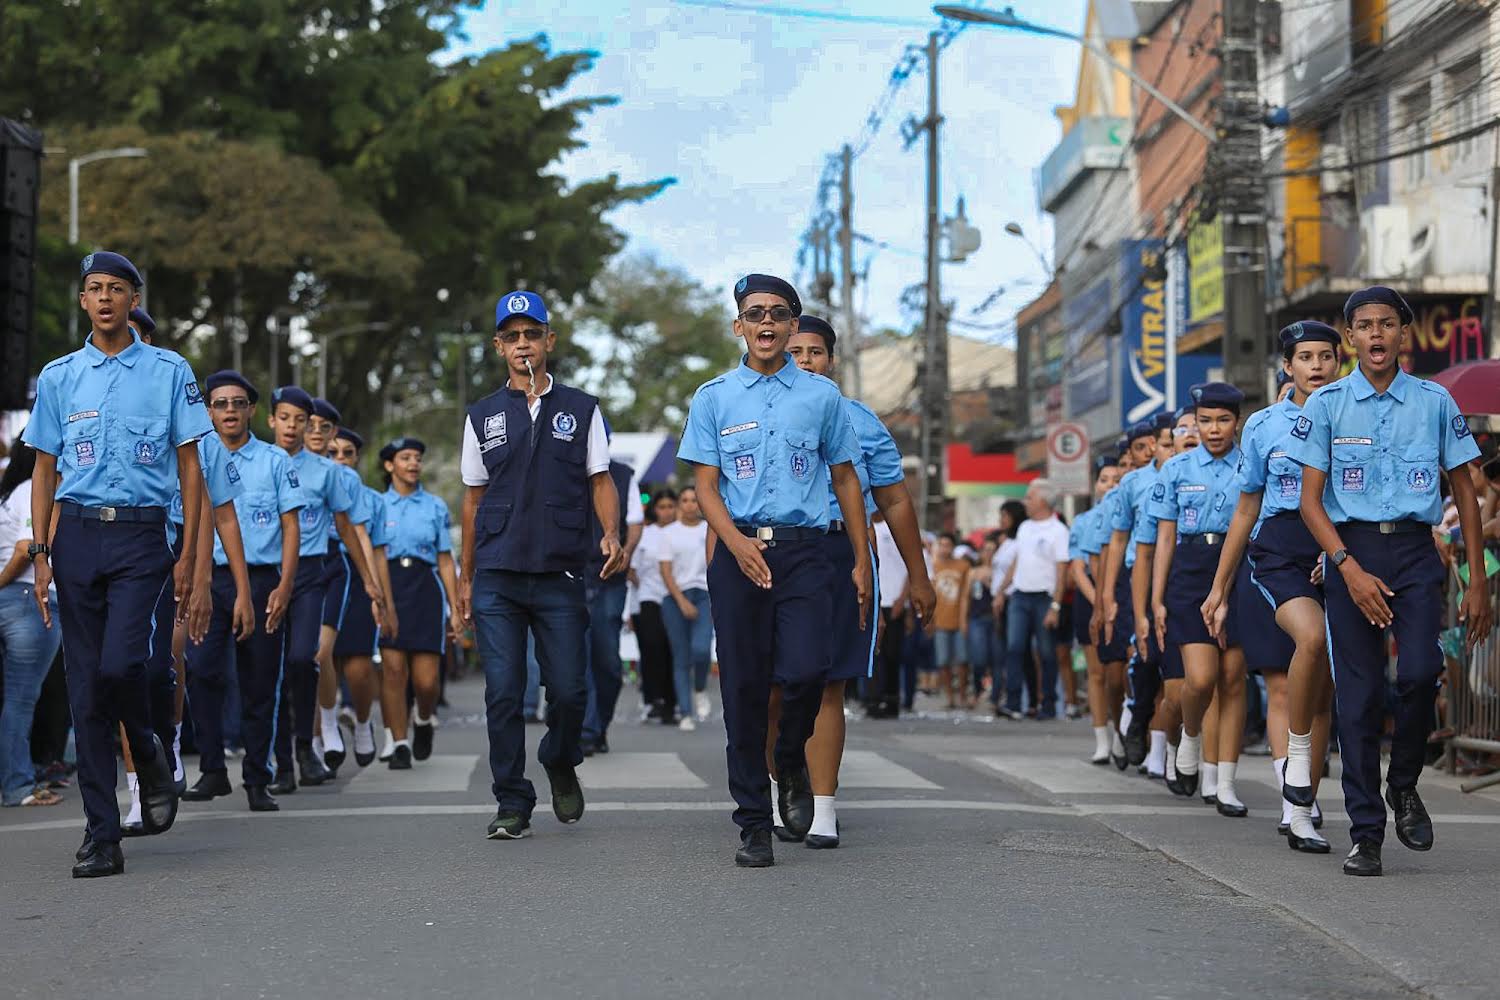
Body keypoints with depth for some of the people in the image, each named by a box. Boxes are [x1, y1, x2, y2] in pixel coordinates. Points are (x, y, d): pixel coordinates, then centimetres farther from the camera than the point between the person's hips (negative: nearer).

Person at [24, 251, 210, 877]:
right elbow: (45, 471, 13)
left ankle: (151, 756, 12)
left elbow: (189, 467, 6)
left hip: (141, 533, -2)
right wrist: (40, 554, 4)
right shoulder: (58, 377, 11)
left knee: (120, 663, -21)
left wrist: (188, 556, 0)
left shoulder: (169, 371, 5)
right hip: (77, 534, 3)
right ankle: (102, 836, 6)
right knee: (86, 685, 1)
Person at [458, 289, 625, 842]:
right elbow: (474, 498, 15)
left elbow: (600, 481, 8)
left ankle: (561, 765, 27)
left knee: (568, 688, -3)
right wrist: (465, 577, 14)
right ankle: (512, 805, 6)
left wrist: (611, 534, -11)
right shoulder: (483, 416, 12)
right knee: (503, 693, -3)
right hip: (497, 576, 1)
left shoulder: (581, 409, 9)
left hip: (561, 573, -1)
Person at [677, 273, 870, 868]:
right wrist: (738, 544, -14)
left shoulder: (821, 395, 9)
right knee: (743, 689, 0)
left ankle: (792, 764, 13)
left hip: (804, 551, 0)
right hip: (737, 549, 0)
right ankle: (754, 824, 8)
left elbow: (845, 479, 15)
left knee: (806, 670, -19)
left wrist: (861, 563, 11)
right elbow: (705, 486, 3)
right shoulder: (714, 397, 8)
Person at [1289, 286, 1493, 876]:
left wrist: (1478, 583, 6)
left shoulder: (1434, 402, 6)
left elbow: (1464, 492, 11)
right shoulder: (1327, 404, 3)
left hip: (1415, 550, 0)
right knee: (1359, 694, -1)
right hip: (1349, 549, 0)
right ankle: (1365, 833, 6)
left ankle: (1403, 785, 8)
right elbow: (1310, 500, 0)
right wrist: (1350, 569, -13)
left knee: (1419, 672, -20)